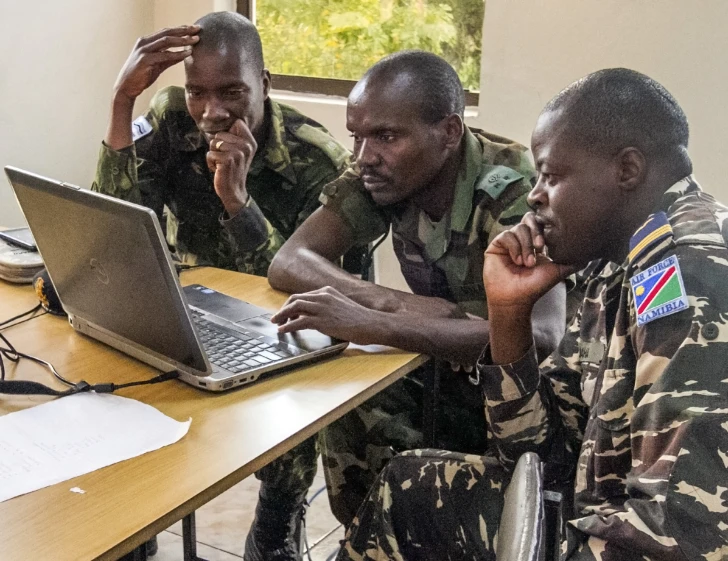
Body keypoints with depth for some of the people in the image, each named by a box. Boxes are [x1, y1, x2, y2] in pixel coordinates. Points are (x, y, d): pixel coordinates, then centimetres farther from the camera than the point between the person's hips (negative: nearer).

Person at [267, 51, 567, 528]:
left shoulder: (514, 189, -25)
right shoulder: (381, 174, -8)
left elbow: (539, 335, -39)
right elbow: (288, 264, -13)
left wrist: (376, 325, -45)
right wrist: (394, 303, -29)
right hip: (447, 375, 5)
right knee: (343, 408, -20)